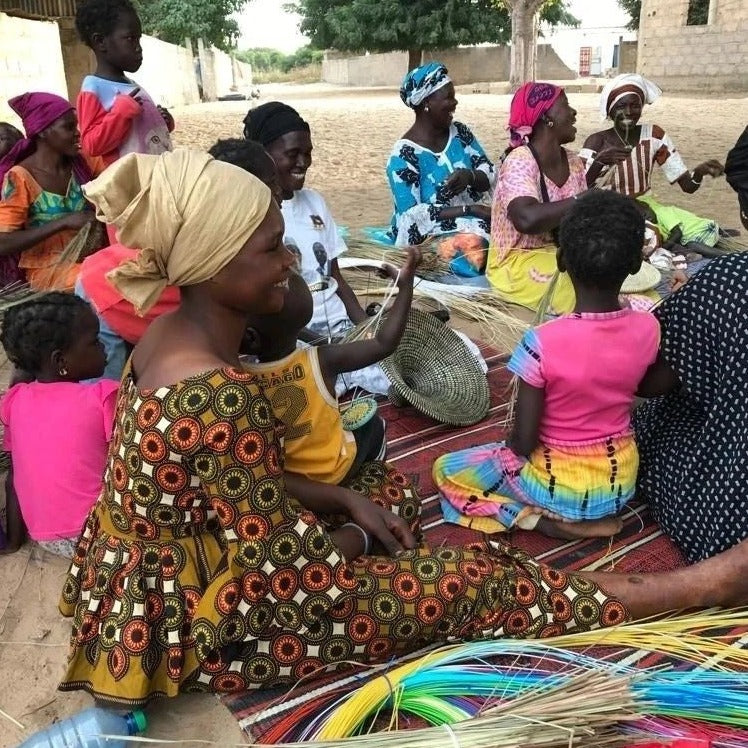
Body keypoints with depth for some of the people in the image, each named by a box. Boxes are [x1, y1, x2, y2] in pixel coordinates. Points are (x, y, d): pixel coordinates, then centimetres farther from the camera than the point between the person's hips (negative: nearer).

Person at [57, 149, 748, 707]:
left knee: (389, 494, 13)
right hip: (197, 624, -8)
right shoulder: (220, 396, -35)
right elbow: (286, 566, -26)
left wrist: (344, 500, -1)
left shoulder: (174, 335, -5)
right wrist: (360, 537, -6)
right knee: (457, 584, -6)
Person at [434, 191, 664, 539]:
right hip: (622, 479, 6)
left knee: (446, 471, 12)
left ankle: (549, 520, -2)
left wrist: (511, 445, -1)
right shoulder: (648, 329, -15)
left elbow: (523, 442, -22)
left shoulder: (542, 342, -30)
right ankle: (593, 513, 17)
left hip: (560, 484, -6)